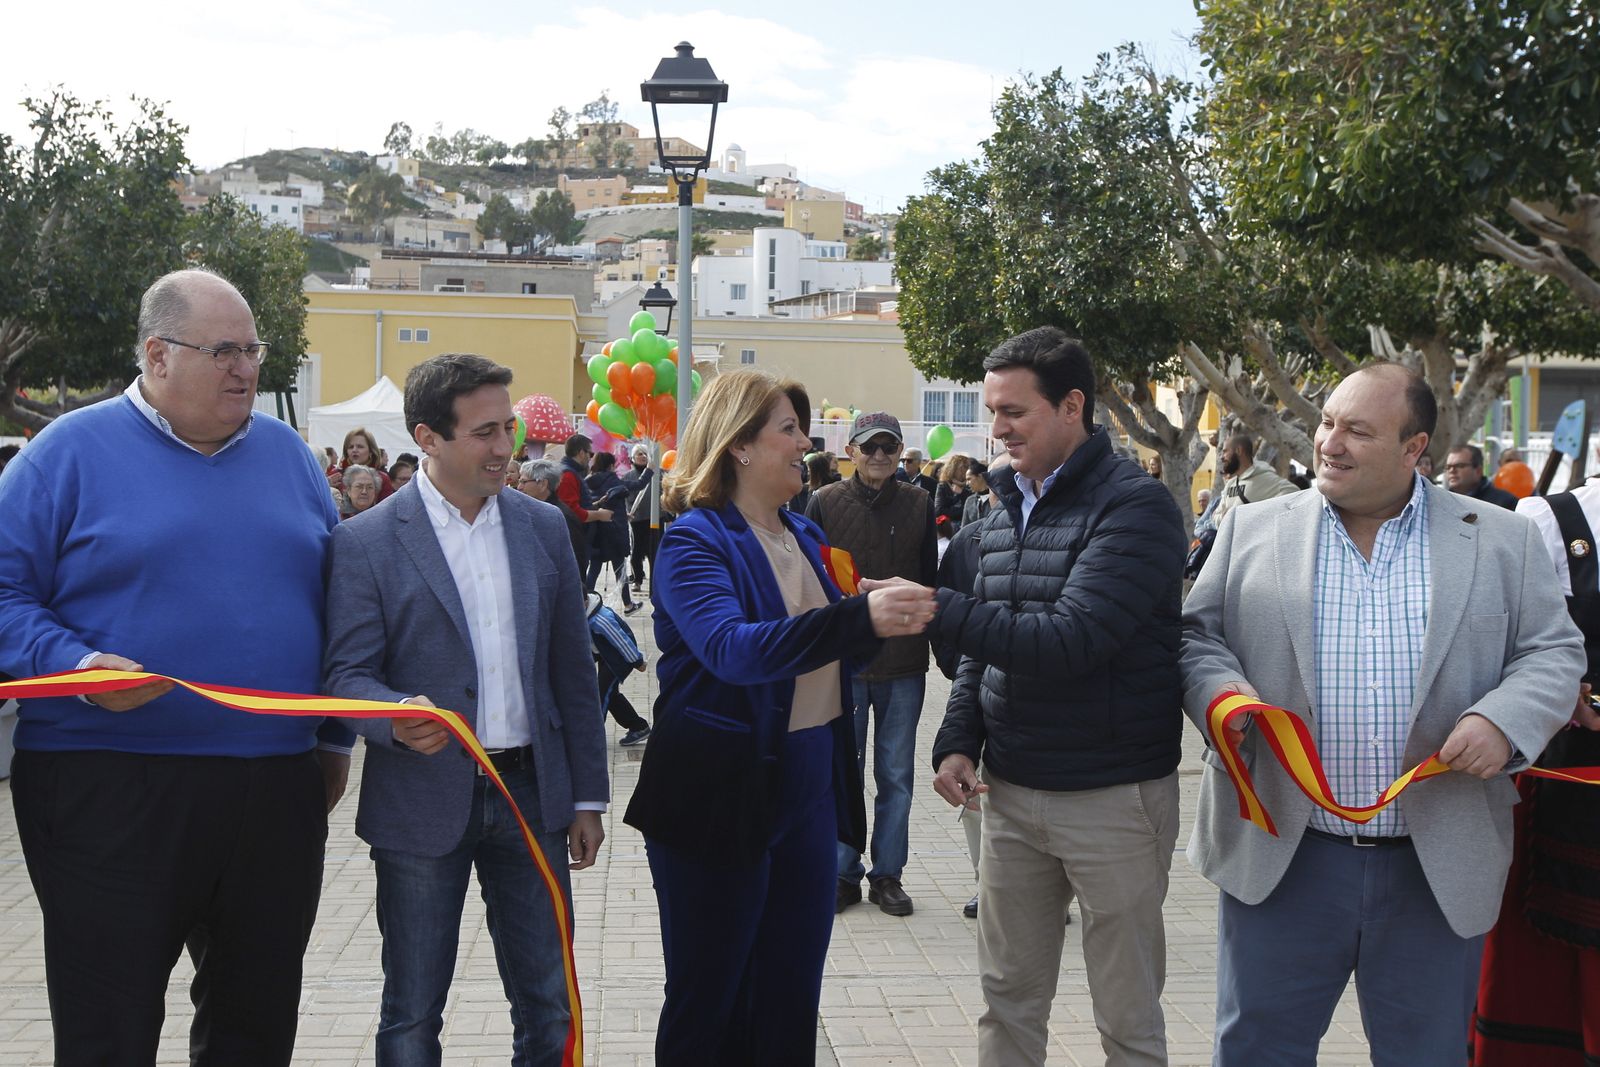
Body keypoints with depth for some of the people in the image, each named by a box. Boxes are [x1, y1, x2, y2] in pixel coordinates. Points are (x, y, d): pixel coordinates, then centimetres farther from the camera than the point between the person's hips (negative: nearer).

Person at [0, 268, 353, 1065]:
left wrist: (336, 737, 16)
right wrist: (75, 665, -21)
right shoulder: (73, 452, -3)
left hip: (277, 789, 5)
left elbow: (335, 601, 18)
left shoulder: (286, 454, 11)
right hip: (109, 790, -4)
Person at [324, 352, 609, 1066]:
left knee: (549, 1010, 10)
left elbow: (572, 672, 9)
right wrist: (397, 716, -30)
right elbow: (347, 673, -7)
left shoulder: (544, 528, 6)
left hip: (531, 793, 3)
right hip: (424, 802, -3)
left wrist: (588, 796, 9)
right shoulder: (366, 542, -6)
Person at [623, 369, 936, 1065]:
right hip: (719, 794, -7)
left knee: (793, 994, 14)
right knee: (707, 1002, 6)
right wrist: (860, 616, -39)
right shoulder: (694, 541, -13)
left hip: (808, 788, 7)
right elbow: (733, 648, -30)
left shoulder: (805, 536, 10)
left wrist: (886, 616, -2)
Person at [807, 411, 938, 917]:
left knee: (896, 777, 8)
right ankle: (844, 873, 18)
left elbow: (930, 579, 11)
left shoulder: (918, 504, 4)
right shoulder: (824, 503, -1)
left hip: (904, 664, 1)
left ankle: (888, 874, 20)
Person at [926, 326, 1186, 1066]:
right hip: (1011, 790, 7)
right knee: (1008, 999, 15)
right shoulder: (1005, 512, 10)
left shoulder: (1134, 506, -14)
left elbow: (1068, 642, -24)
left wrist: (936, 610, -24)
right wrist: (958, 742, 1)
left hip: (1113, 796, -6)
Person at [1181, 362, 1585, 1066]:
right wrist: (1221, 693, -15)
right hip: (1281, 856, 0)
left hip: (1438, 872, 0)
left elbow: (1553, 652, 5)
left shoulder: (1501, 541, 4)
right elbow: (1196, 634, 7)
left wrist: (1504, 721, -15)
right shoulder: (1253, 530, 4)